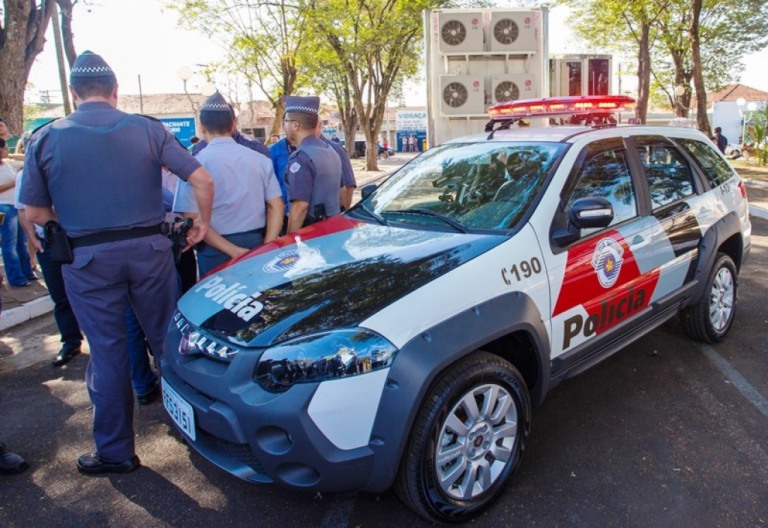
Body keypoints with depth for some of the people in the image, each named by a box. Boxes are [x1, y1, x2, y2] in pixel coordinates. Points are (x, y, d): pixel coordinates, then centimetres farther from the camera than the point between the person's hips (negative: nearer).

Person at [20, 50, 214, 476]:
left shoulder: (47, 138, -1)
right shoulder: (147, 130, 0)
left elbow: (34, 212, 1)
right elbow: (202, 179, -5)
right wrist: (202, 222, 8)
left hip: (87, 258, -1)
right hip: (148, 249, 1)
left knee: (107, 353, 8)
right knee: (168, 340, 15)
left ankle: (115, 451, 21)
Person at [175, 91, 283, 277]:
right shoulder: (260, 159, 3)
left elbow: (192, 219, -12)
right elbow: (276, 207, -2)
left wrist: (233, 251, -13)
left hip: (216, 251, -3)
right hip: (256, 245, 3)